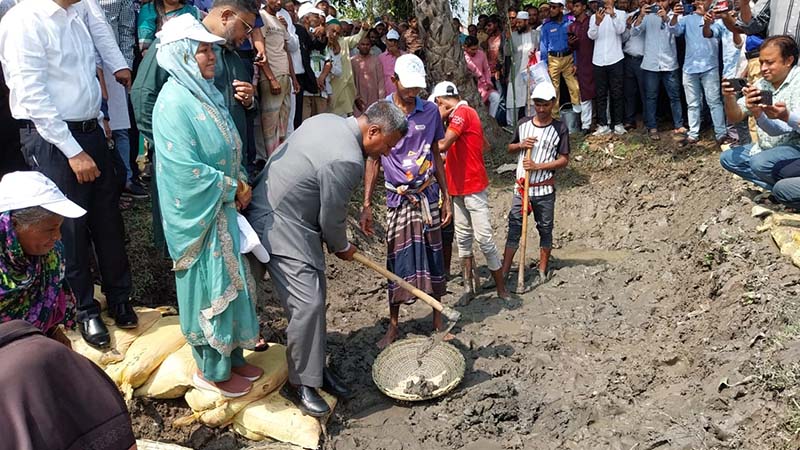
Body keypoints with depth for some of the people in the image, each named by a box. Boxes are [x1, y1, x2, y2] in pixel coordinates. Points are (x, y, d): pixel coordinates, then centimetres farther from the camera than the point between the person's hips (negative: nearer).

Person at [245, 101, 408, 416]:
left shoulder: (326, 120, 4)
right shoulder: (347, 161, -25)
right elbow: (331, 218, -15)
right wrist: (342, 248, 6)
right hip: (280, 227, -11)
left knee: (315, 297, 14)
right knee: (307, 304, -9)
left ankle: (314, 367, 26)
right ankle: (299, 384, 5)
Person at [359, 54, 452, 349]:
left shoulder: (431, 112, 4)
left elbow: (436, 157, 11)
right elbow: (373, 161, 0)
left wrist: (446, 197, 9)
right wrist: (366, 205, -4)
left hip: (428, 195, 2)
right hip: (398, 198, -2)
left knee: (432, 254, 5)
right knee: (397, 259, 3)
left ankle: (438, 321, 19)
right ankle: (393, 326, 17)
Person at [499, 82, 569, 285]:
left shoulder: (560, 129, -5)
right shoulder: (523, 124, 6)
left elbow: (563, 160, -7)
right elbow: (510, 148, 17)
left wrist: (537, 166, -18)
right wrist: (521, 145, -6)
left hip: (544, 189, -2)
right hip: (521, 187, 3)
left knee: (545, 229, 9)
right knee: (514, 228, 3)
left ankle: (543, 270, 21)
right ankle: (504, 271, 6)